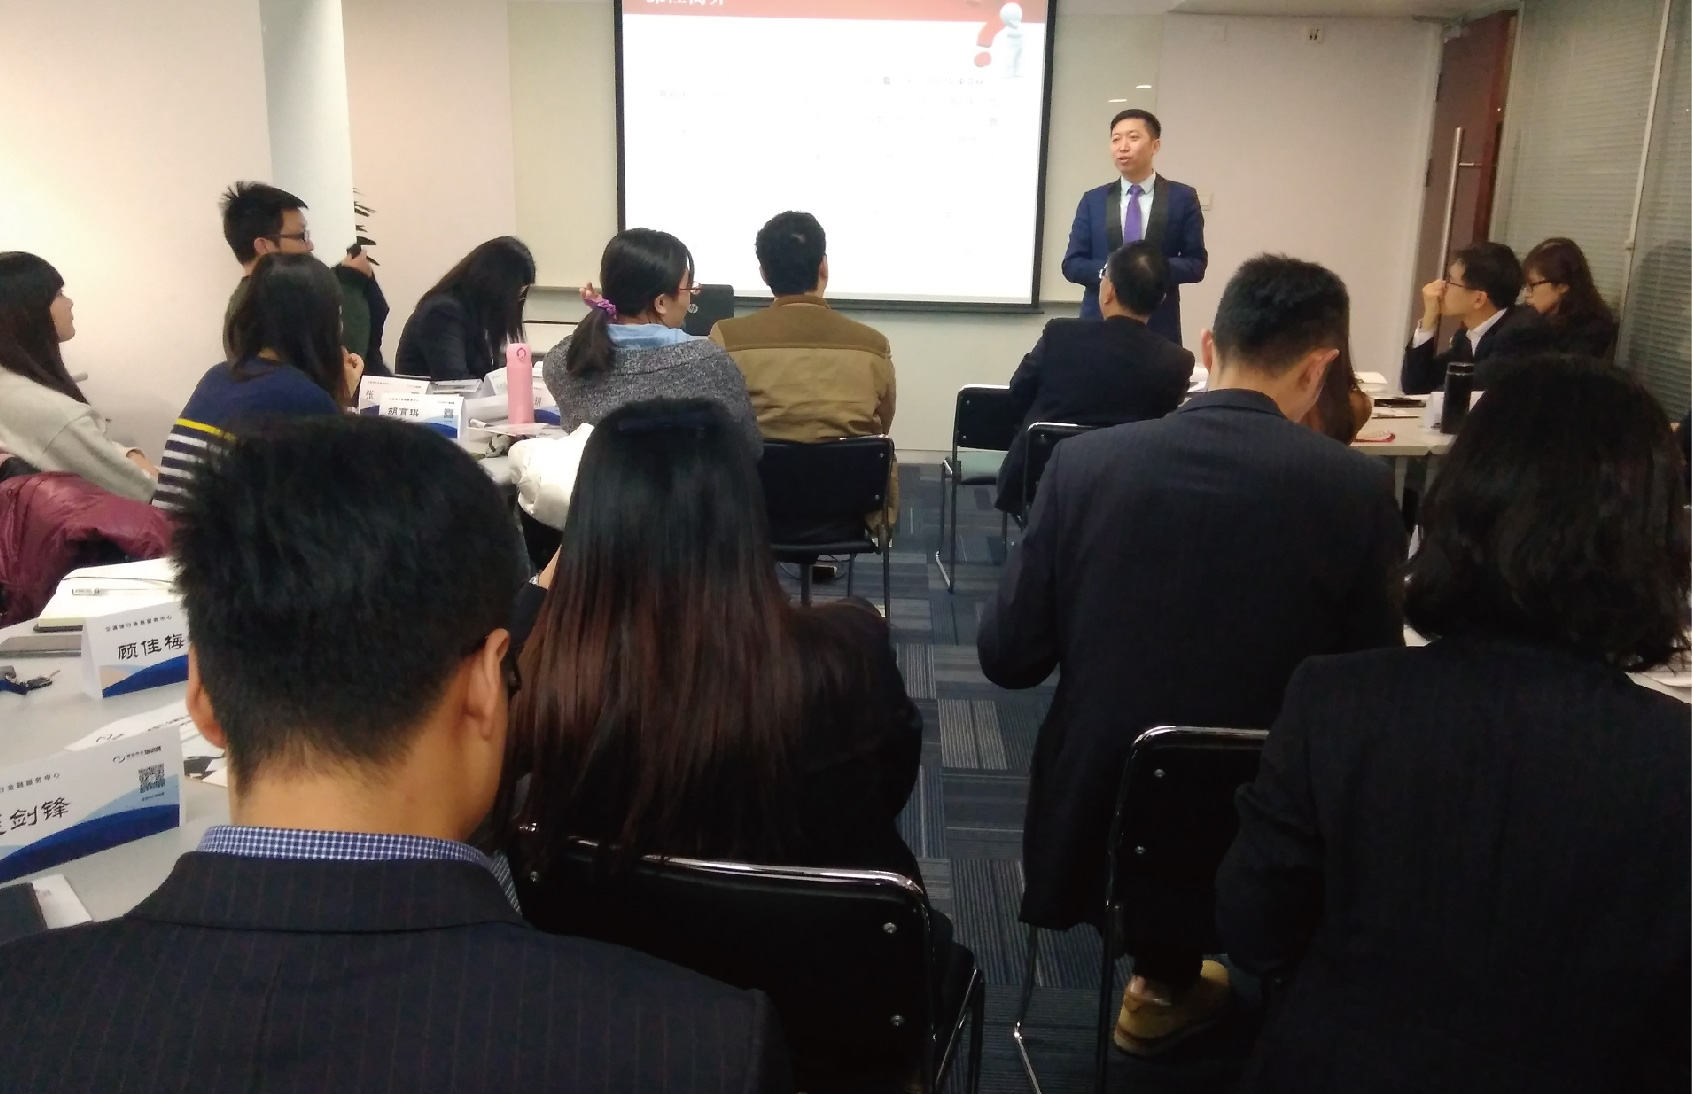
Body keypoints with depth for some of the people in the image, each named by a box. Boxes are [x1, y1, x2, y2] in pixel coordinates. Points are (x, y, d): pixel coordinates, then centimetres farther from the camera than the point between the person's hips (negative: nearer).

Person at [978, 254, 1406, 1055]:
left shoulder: (1084, 460, -10)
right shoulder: (1358, 488, -13)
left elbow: (1007, 657, -5)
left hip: (1093, 833, 1)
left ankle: (1167, 976, 45)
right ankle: (1167, 984, 45)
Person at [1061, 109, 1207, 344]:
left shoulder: (1182, 198, 6)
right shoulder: (1093, 200, 10)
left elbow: (1196, 264, 4)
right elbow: (1072, 264, 6)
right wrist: (1105, 271, -15)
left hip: (1159, 327, -1)